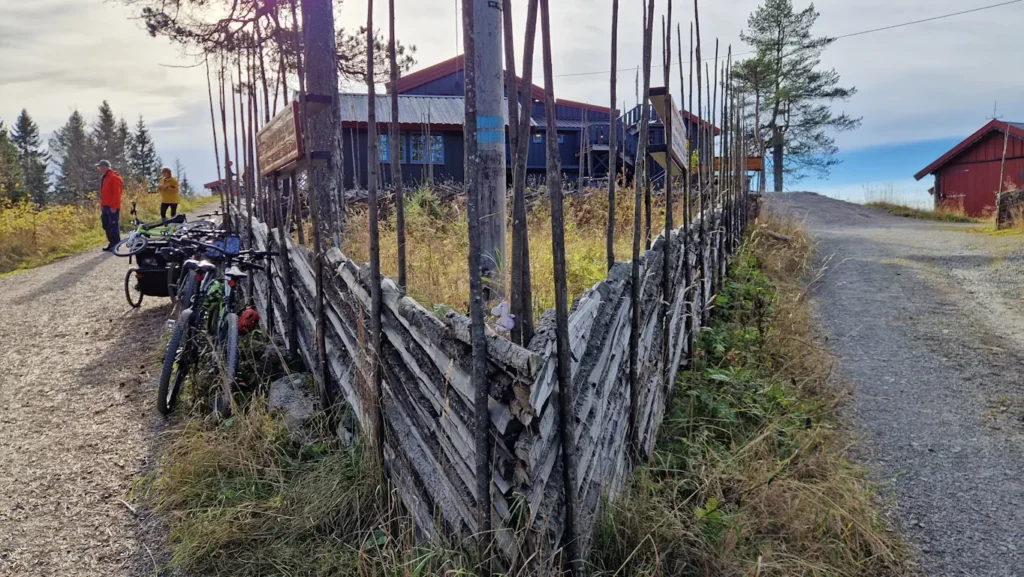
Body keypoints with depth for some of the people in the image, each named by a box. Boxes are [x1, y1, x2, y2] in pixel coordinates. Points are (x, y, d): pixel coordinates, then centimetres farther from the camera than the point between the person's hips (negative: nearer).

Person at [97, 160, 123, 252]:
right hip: (105, 207, 10)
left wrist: (113, 206, -21)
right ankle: (112, 243, 18)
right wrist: (102, 206, 20)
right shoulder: (104, 178, 18)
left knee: (114, 226, -7)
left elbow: (116, 194, -18)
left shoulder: (114, 178, -12)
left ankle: (116, 246, -3)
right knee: (107, 226, 11)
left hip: (112, 208, -10)